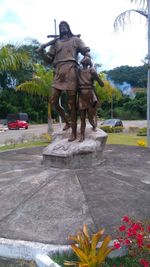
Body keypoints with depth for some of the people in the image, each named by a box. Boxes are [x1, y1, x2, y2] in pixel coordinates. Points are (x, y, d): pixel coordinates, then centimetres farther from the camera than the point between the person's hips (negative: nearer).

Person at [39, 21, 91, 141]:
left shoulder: (75, 39, 20)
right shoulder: (56, 42, 26)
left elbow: (86, 51, 11)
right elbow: (49, 58, 18)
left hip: (71, 70, -4)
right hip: (59, 72, 4)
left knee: (71, 103, -7)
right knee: (54, 101, -5)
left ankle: (74, 132, -4)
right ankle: (67, 122, 18)